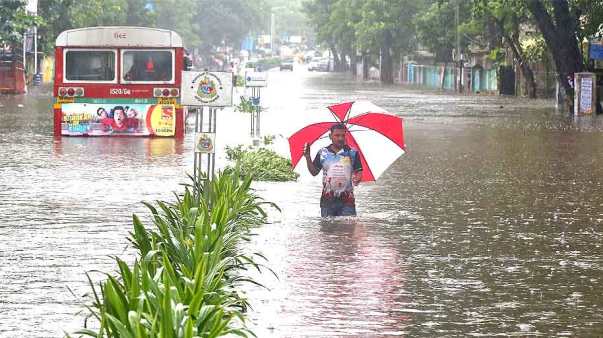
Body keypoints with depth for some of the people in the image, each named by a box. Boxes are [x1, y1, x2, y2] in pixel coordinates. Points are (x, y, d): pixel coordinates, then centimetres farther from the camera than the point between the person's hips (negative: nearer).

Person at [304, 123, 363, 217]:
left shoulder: (352, 153, 4)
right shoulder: (322, 153, 7)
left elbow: (358, 172, 4)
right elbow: (314, 172, 10)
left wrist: (357, 178, -19)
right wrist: (307, 157, -3)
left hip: (346, 200, -1)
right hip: (327, 200, 1)